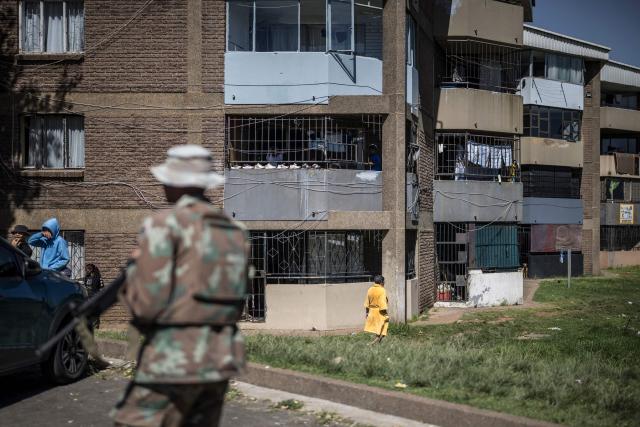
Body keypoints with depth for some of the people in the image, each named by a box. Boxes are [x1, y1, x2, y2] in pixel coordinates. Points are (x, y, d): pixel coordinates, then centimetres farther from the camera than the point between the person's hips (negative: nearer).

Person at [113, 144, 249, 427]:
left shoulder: (164, 224, -7)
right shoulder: (234, 231, 13)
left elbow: (146, 303, -13)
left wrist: (131, 278, 8)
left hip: (173, 361, -7)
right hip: (221, 360, 7)